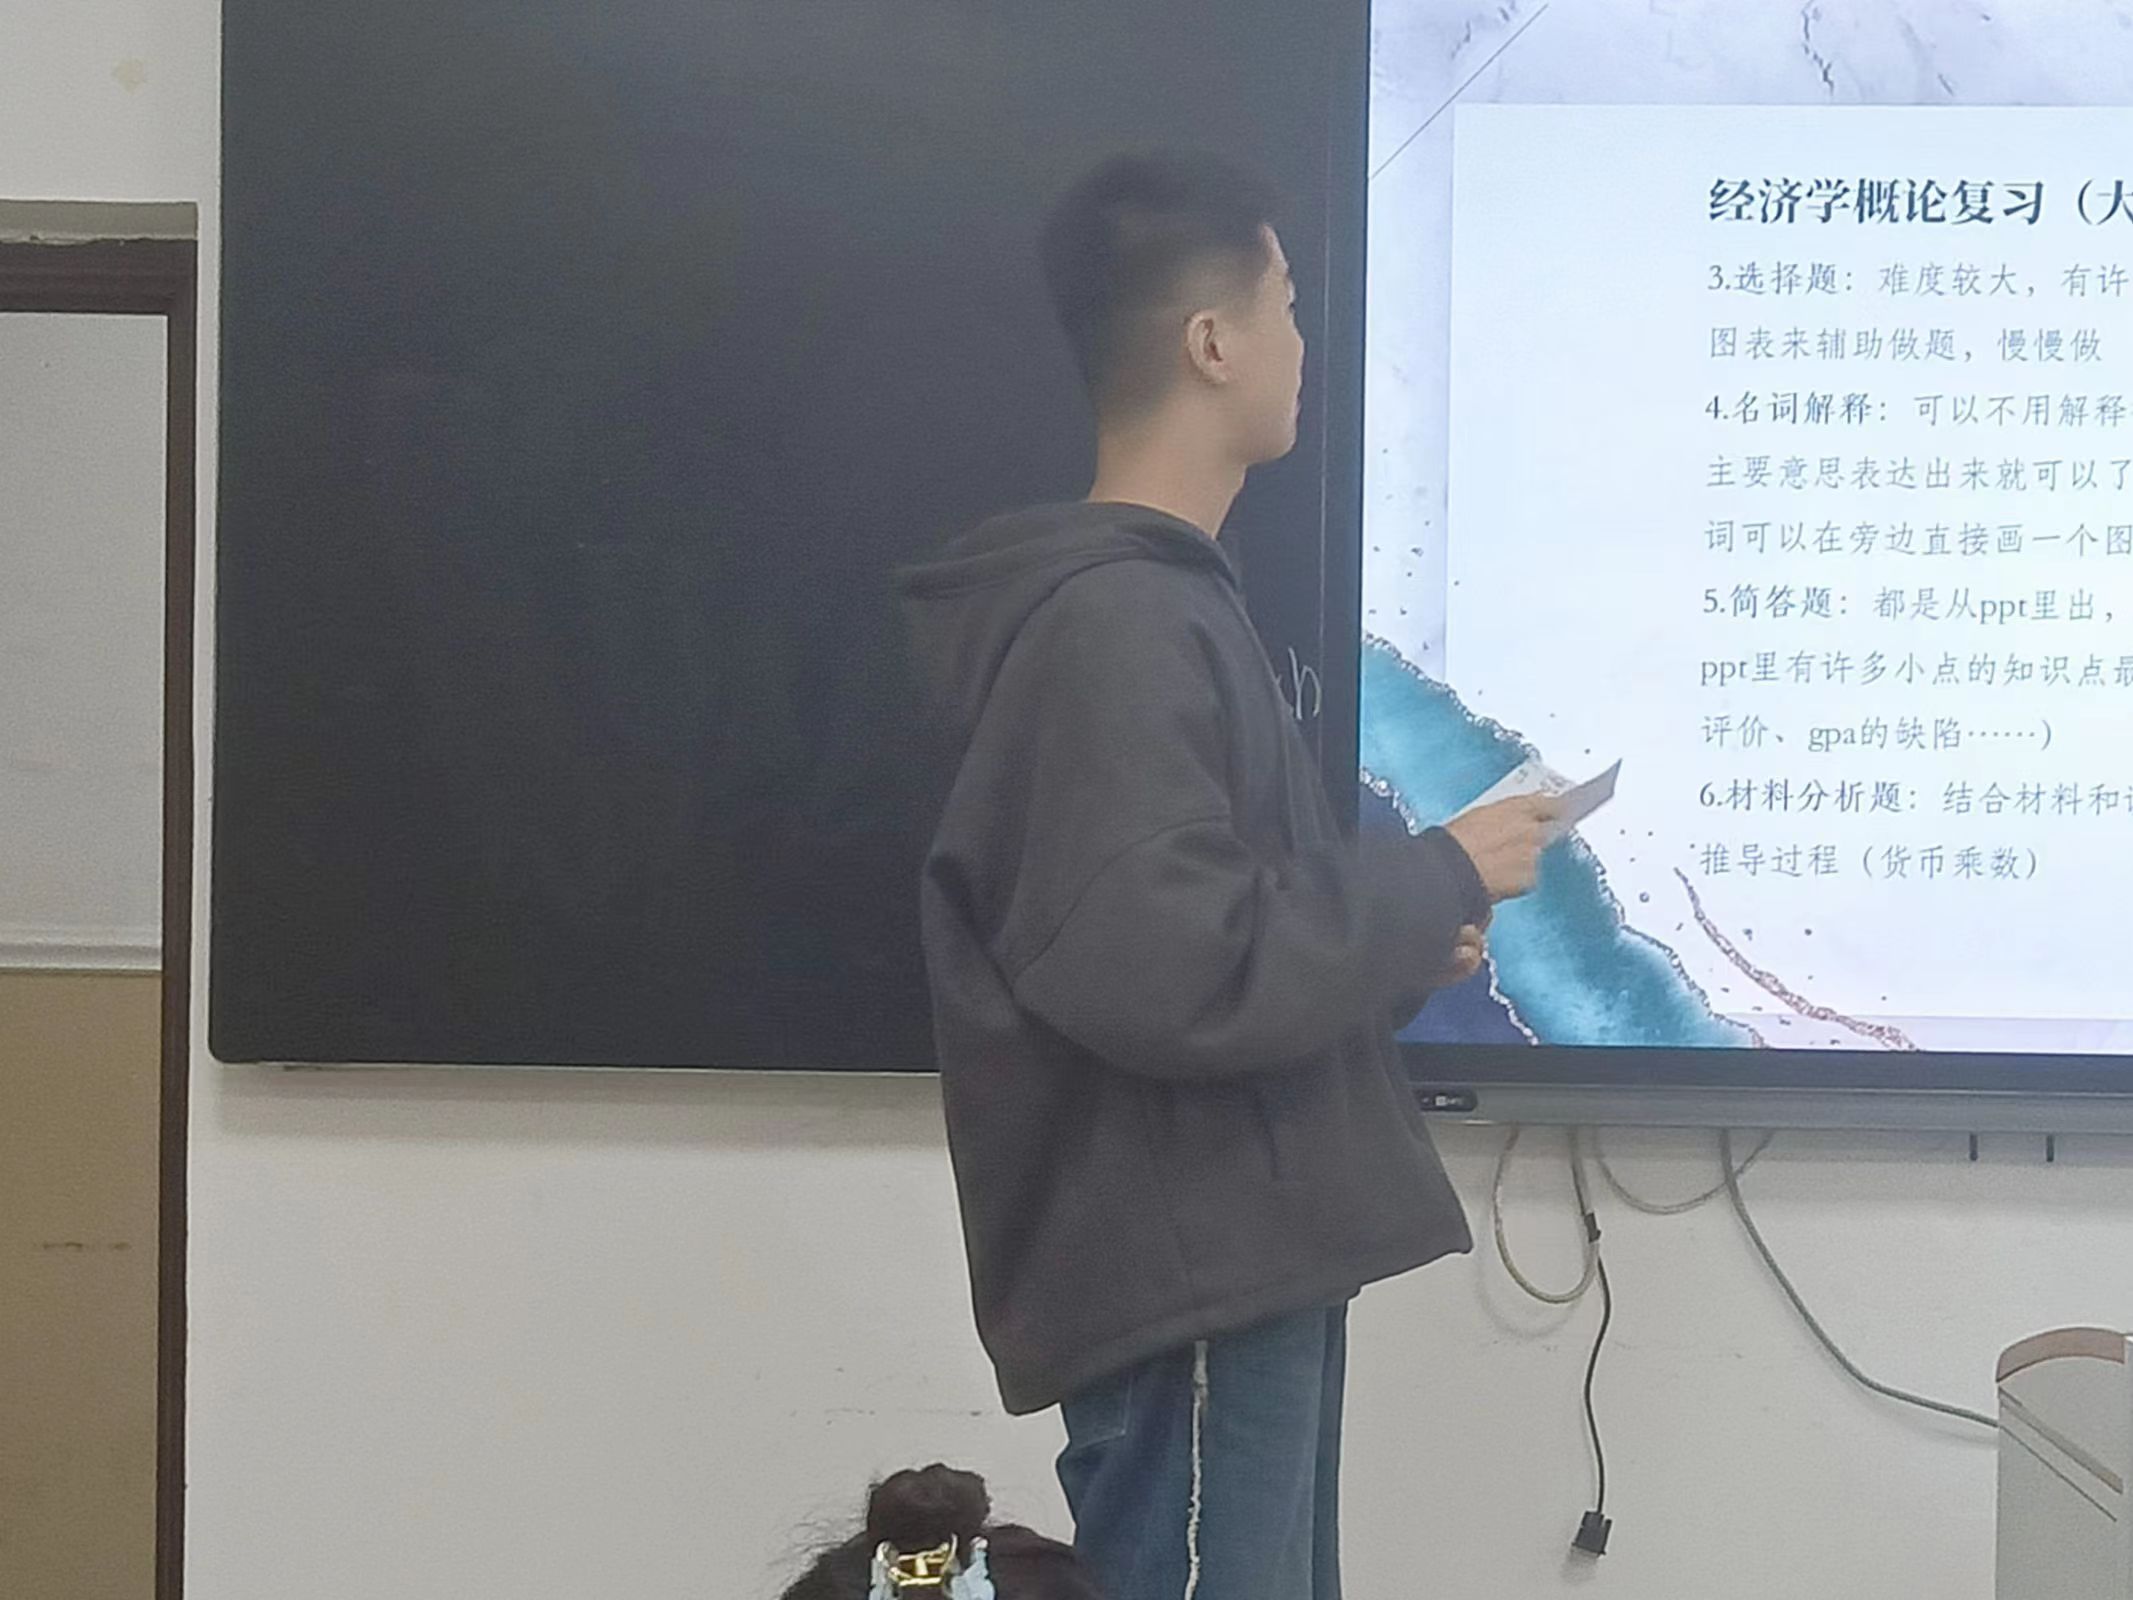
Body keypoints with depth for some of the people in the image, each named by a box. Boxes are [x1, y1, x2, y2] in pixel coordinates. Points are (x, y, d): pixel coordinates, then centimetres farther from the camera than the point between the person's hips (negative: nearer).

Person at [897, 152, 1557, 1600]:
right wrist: (1439, 883, -15)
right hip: (1184, 1283, -10)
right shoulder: (1111, 624, -19)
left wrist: (1401, 947, 7)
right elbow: (1174, 972, -27)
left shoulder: (1167, 599, 13)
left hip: (1244, 1265, 10)